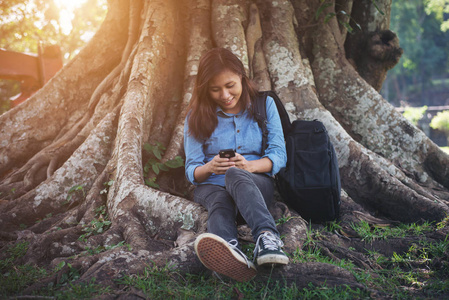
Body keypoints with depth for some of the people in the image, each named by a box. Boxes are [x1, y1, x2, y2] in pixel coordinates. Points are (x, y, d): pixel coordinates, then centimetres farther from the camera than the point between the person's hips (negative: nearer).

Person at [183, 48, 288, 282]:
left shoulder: (264, 105, 6)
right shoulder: (197, 116, 6)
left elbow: (279, 156, 0)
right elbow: (191, 170, 3)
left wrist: (249, 165, -22)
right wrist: (209, 168, -23)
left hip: (257, 182, -1)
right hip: (212, 185, 1)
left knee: (235, 175, -39)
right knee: (220, 202, -37)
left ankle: (266, 237, -66)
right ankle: (229, 252, -71)